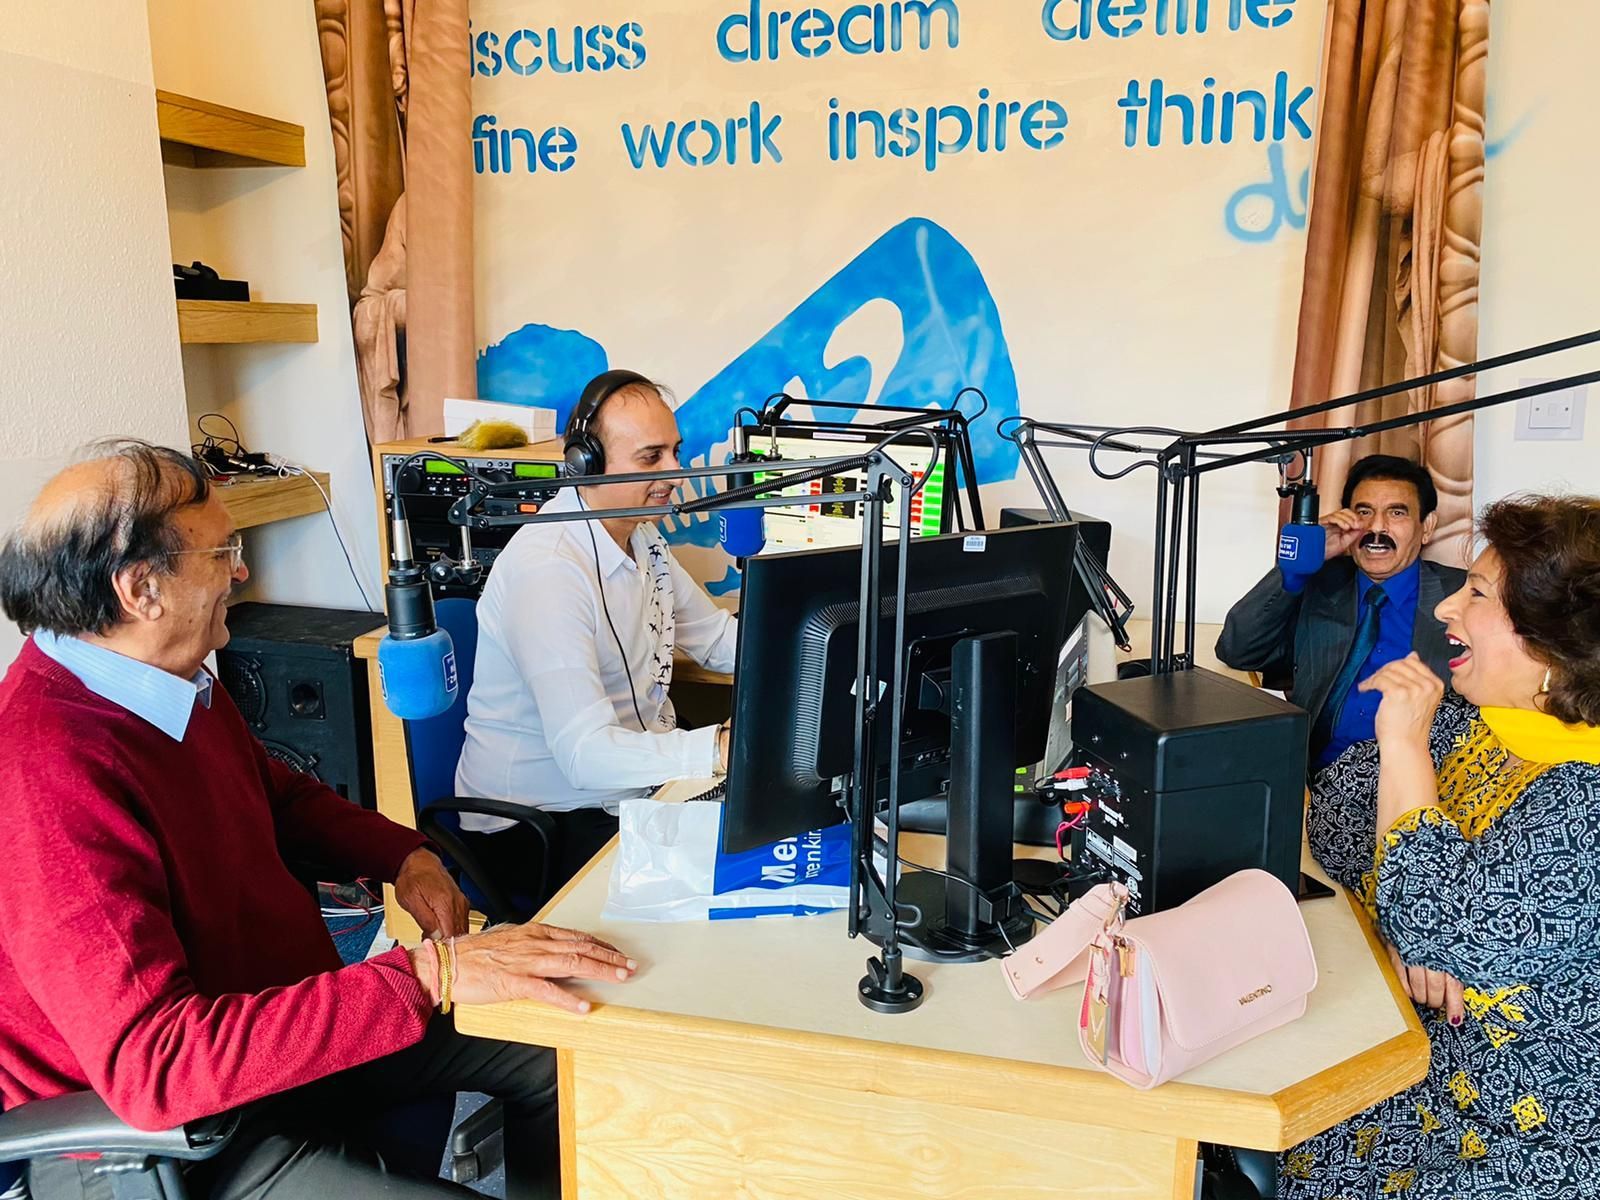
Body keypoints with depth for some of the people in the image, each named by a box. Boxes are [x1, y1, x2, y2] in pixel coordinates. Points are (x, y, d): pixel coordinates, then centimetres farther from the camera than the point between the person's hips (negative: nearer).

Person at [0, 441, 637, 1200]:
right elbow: (153, 1066, -35)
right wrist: (428, 975, -39)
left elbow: (280, 796, 18)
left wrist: (404, 857, 1)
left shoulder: (169, 684, -1)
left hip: (291, 1017, 9)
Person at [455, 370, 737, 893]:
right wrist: (726, 747, -41)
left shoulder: (641, 535, 5)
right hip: (537, 824, -8)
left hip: (634, 789, 9)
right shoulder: (545, 571, -26)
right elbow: (586, 755, -32)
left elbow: (717, 636, 15)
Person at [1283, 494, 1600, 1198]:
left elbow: (1450, 930, -30)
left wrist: (1404, 743, -25)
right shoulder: (1468, 721, 0)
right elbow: (1337, 803, -1)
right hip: (1423, 1040, 7)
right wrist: (1413, 931, -18)